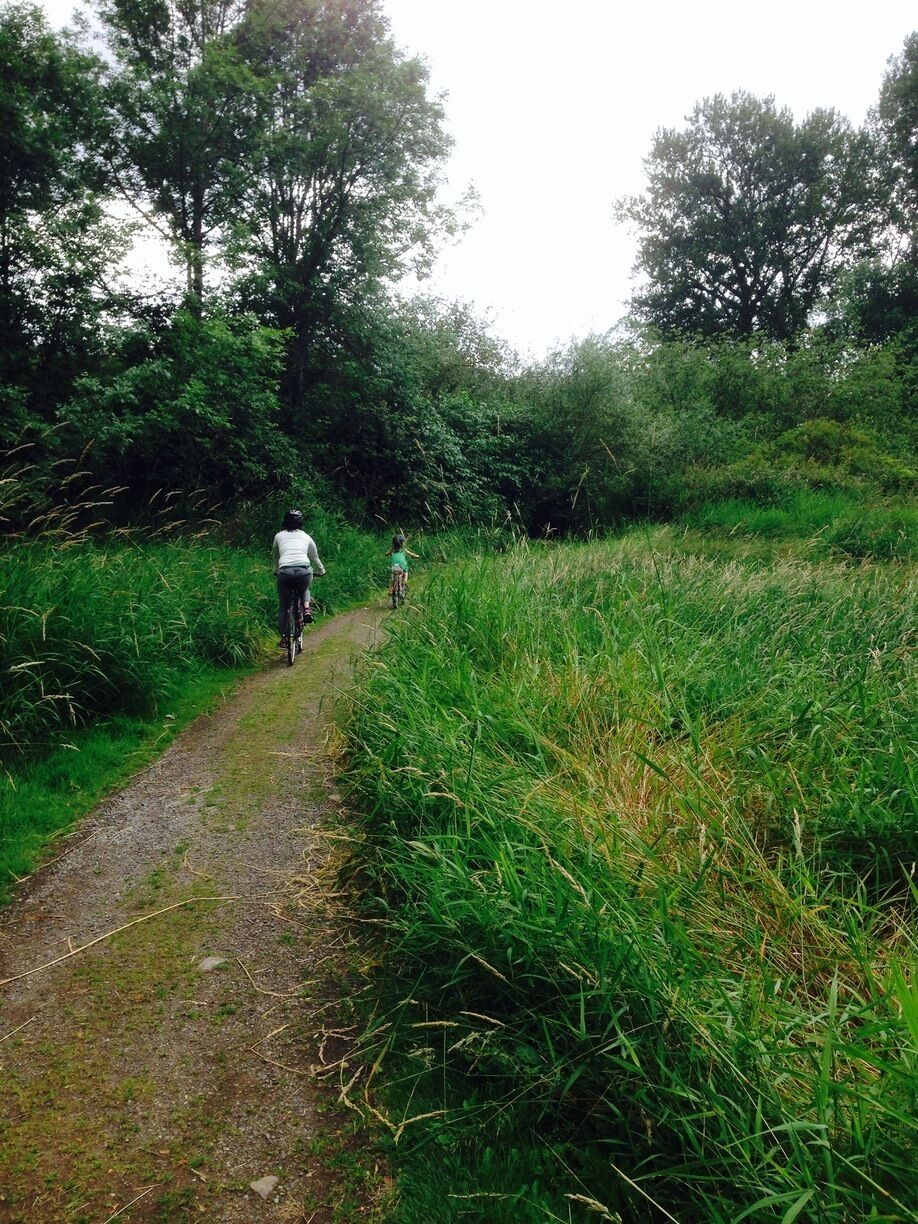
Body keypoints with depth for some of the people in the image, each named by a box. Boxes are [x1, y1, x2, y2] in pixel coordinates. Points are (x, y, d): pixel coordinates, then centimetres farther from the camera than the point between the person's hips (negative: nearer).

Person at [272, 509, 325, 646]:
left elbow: (276, 557, 36)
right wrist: (321, 572, 51)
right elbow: (315, 558, 33)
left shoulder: (279, 536, 21)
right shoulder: (306, 537, 22)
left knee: (283, 606, 17)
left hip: (284, 572, -1)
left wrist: (276, 571, 55)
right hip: (304, 571, 1)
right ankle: (306, 608, 7)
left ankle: (283, 639, 16)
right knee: (304, 590, 35)